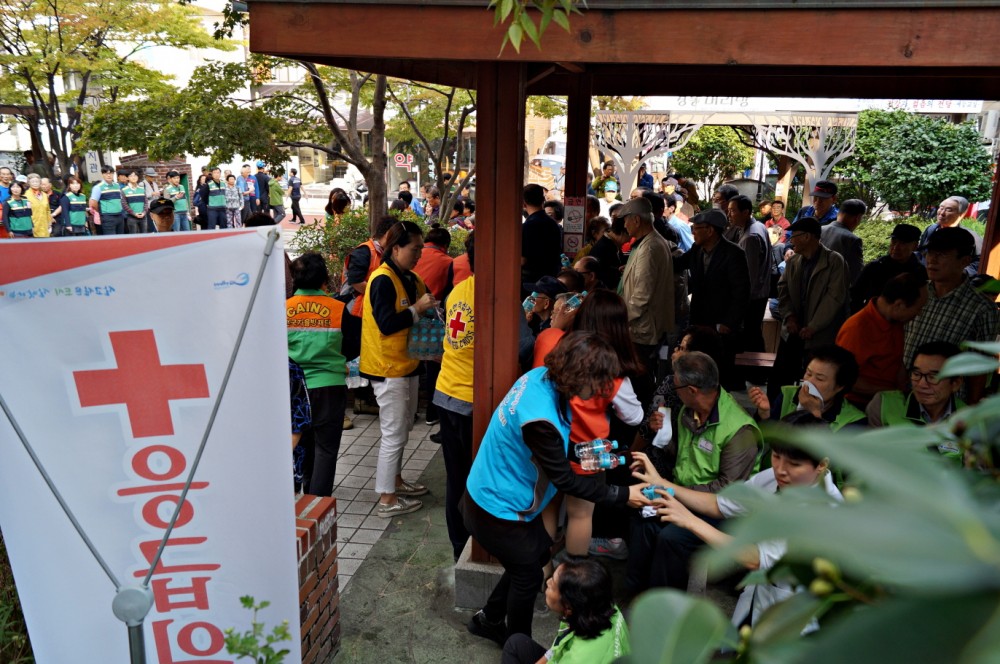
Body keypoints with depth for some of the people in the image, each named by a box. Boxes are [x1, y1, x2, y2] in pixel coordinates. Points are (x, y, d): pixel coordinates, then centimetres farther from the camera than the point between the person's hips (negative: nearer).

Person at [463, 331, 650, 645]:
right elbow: (565, 480, -25)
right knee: (528, 576, 15)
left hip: (494, 494, 8)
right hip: (497, 511, -8)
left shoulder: (542, 375, -12)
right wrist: (622, 495, -17)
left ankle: (489, 620, 44)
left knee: (538, 553, 25)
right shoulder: (539, 418, -38)